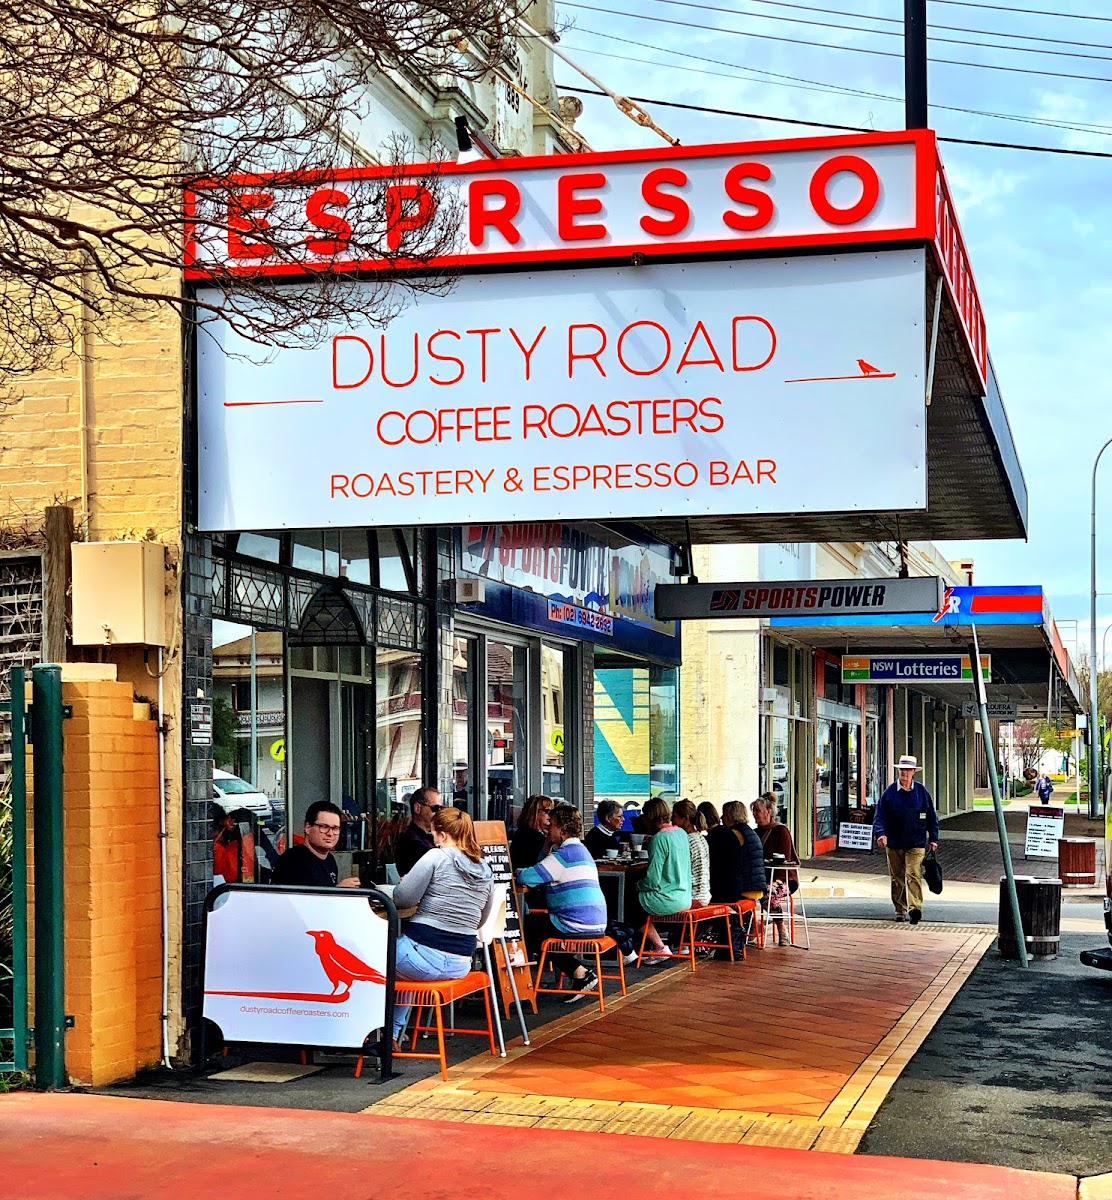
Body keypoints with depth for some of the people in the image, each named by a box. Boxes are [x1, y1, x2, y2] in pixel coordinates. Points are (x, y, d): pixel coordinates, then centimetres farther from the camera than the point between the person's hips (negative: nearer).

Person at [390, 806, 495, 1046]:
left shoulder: (436, 857, -10)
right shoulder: (485, 871, 9)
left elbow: (403, 898, -9)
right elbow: (481, 919, 19)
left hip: (425, 955, -7)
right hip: (461, 965, 7)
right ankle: (394, 1033, 34)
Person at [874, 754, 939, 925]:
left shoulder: (922, 792, 2)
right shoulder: (889, 792, 0)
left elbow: (931, 816, 10)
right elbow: (880, 815, -1)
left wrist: (933, 838, 8)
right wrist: (880, 833, -18)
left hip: (916, 843, -2)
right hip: (894, 843, 2)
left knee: (913, 875, -15)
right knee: (897, 878, 10)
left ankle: (915, 908, -23)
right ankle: (900, 910, 22)